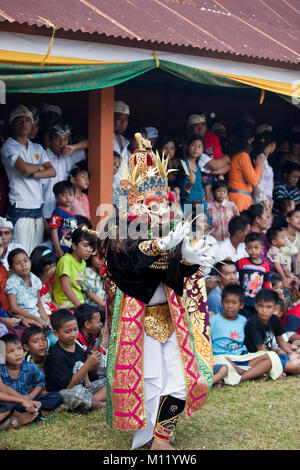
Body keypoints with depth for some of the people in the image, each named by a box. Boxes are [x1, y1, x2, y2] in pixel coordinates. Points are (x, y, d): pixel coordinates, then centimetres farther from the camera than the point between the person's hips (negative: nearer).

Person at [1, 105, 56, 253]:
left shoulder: (37, 148, 18)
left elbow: (52, 172, 6)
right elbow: (25, 169, -17)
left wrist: (32, 174, -9)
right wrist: (40, 166, 3)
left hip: (38, 209, 6)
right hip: (19, 209, -6)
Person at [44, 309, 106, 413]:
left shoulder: (77, 347, 6)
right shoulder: (57, 356, -20)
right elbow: (69, 385, -23)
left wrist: (86, 379, 4)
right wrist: (88, 364, -29)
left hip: (82, 387, 9)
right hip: (61, 393, -9)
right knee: (78, 392, -41)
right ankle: (102, 404, -12)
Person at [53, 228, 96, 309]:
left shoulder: (83, 263, 14)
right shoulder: (66, 260, -11)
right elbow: (66, 288, -21)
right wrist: (81, 307, -26)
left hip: (79, 302, 8)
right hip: (67, 303, -8)